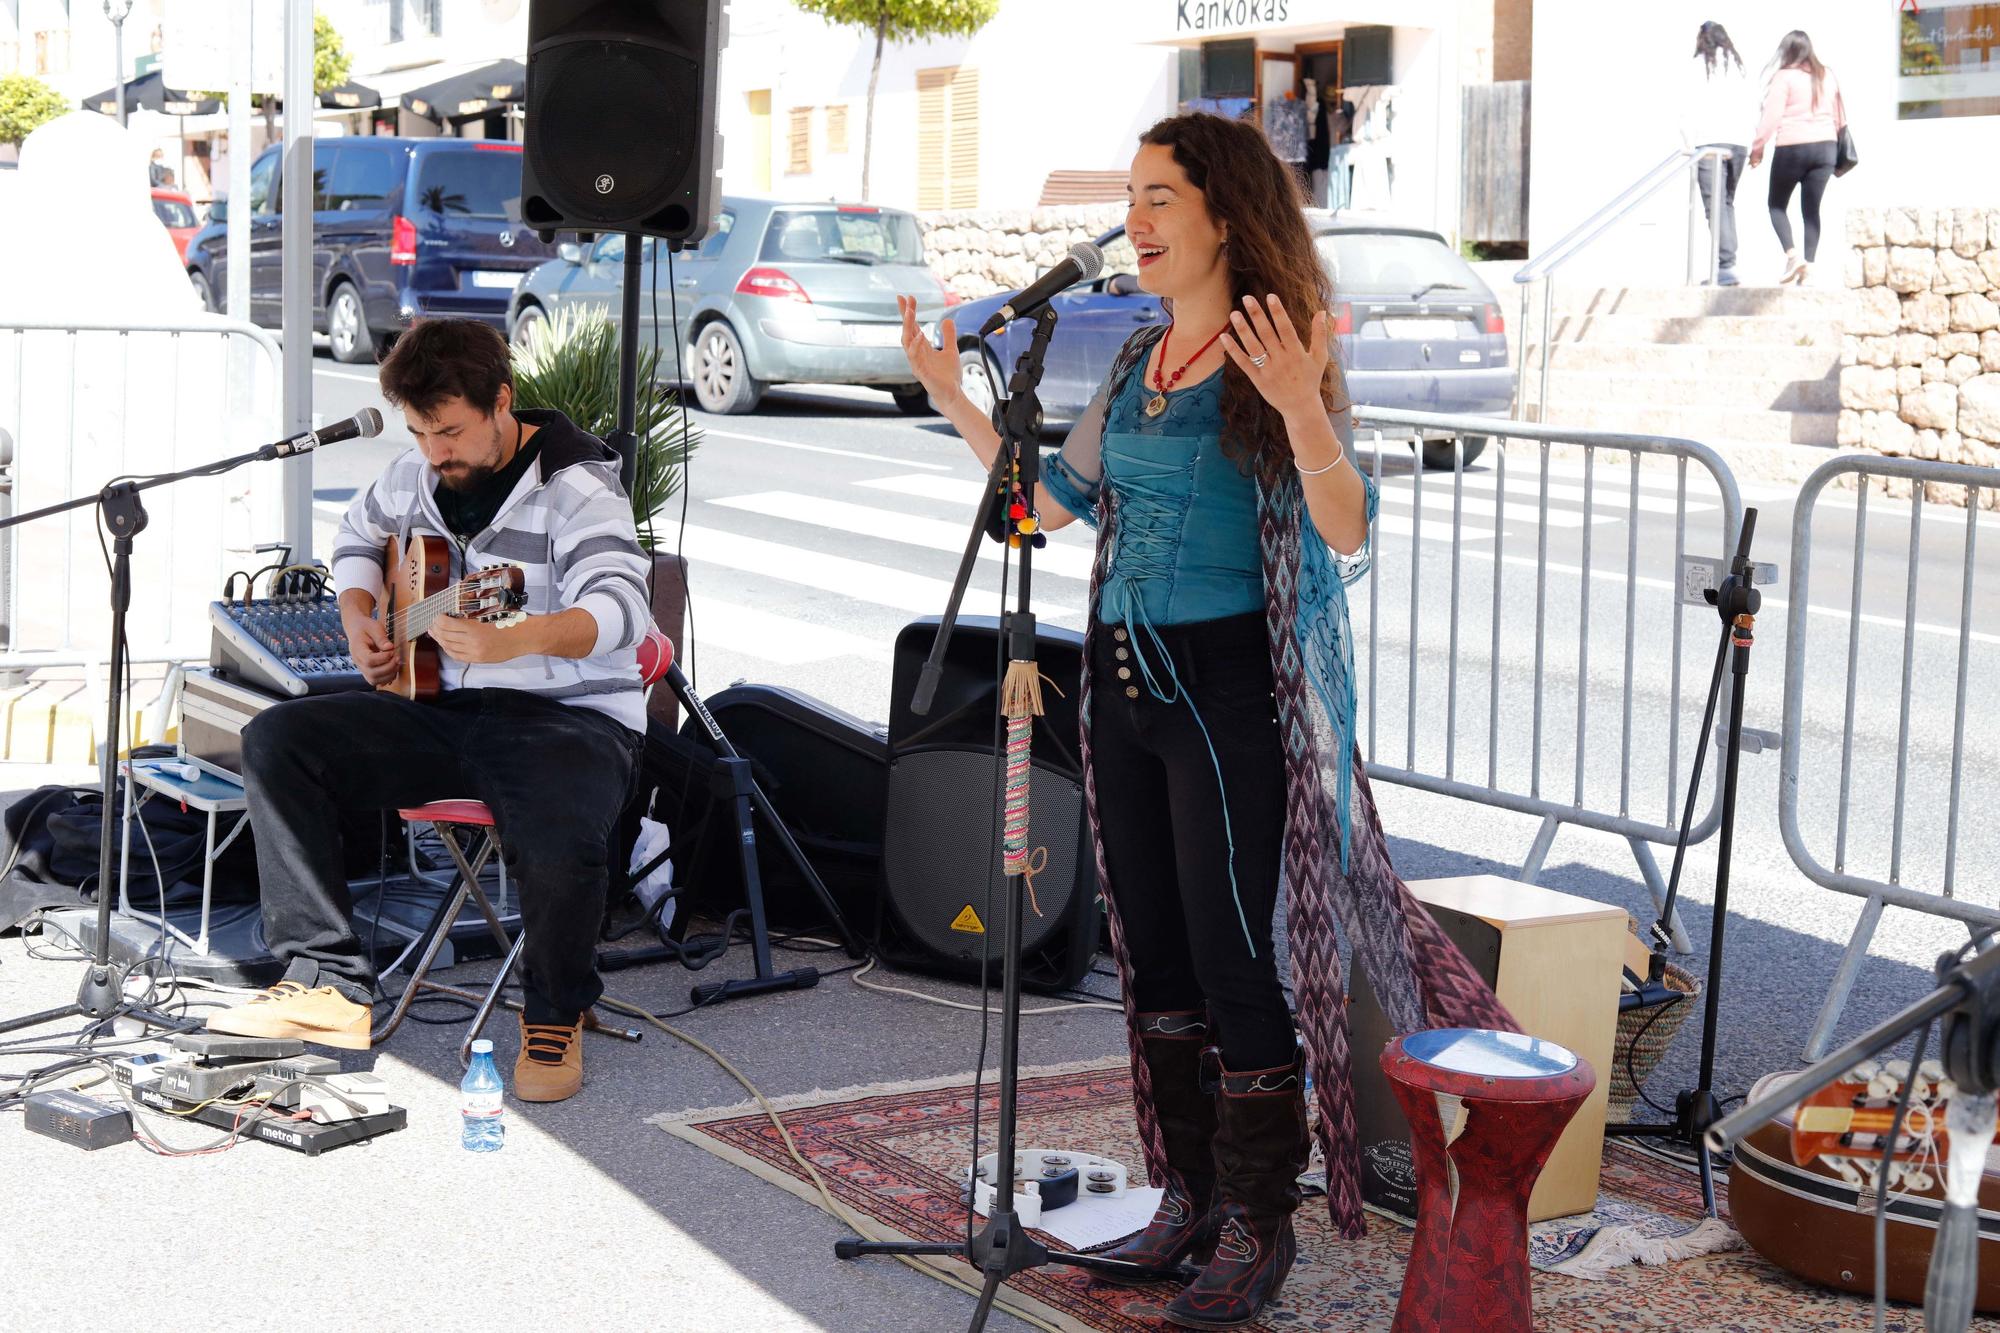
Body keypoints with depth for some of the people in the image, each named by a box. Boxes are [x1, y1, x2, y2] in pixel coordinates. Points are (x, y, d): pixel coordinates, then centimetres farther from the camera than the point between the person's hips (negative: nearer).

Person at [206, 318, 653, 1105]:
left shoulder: (576, 486, -14)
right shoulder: (420, 472, 8)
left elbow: (621, 608, -31)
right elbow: (359, 534, 30)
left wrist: (516, 639, -50)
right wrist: (360, 619, 9)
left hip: (569, 714, -7)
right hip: (442, 707, 7)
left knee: (563, 843, -37)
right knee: (276, 740, -11)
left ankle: (556, 1016, -4)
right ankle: (331, 982, -10)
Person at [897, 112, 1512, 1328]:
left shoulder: (1280, 357, -9)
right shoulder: (1139, 361, 11)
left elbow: (1349, 536, -20)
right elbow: (1055, 501, 19)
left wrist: (1300, 407, -34)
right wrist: (957, 404, 14)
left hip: (1227, 687, -7)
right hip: (1123, 678, 7)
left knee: (1232, 954, -3)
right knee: (1154, 953, 13)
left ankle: (1260, 1225, 9)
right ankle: (1190, 1193, 26)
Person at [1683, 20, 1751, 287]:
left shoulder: (1702, 64, 1)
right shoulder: (1739, 67, 15)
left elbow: (1689, 108, -4)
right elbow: (1748, 110, 9)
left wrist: (1689, 142, 5)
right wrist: (1750, 145, 9)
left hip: (1710, 144, -5)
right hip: (1738, 144, 5)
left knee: (1716, 206, -8)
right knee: (1727, 204, 15)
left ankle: (1726, 267, -17)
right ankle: (1727, 263, 9)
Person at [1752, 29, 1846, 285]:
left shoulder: (1784, 77, -6)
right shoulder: (1828, 76, 12)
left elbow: (1771, 117, -10)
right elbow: (1840, 117, 17)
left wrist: (1758, 148, -3)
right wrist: (1835, 141, 27)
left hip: (1792, 148, -5)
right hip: (1824, 147, 5)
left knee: (1777, 204, 9)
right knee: (1811, 208, 8)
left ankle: (1792, 254, -10)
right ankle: (1808, 264, 0)